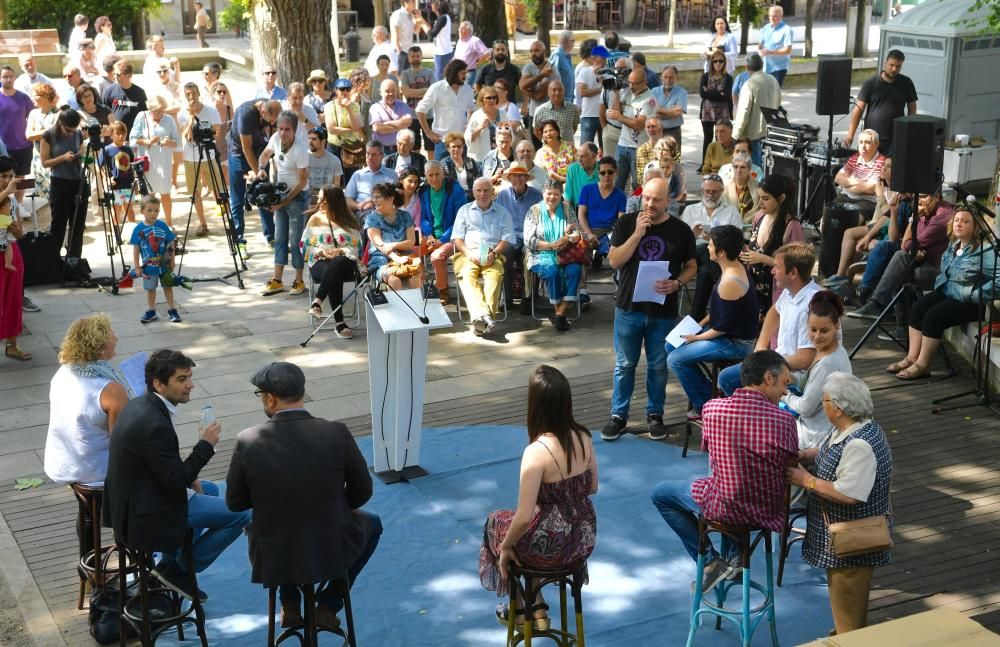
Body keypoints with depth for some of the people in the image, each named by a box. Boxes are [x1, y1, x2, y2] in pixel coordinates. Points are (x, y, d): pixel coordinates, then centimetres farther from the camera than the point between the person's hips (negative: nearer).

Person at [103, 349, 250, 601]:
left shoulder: (138, 405, 2)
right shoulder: (154, 424, -29)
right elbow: (175, 482, -22)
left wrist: (188, 477, 5)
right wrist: (206, 445, -15)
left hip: (130, 501, 10)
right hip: (148, 515, -10)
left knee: (210, 489, 31)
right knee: (242, 513, -6)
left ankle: (171, 562, 27)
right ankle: (177, 569, 5)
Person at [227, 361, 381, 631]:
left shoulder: (248, 441, -16)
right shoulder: (337, 433, -16)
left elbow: (234, 502, -2)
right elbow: (362, 492, -4)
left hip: (272, 558, 2)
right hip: (331, 553, -1)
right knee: (372, 523, 32)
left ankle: (290, 605, 31)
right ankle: (328, 605, 24)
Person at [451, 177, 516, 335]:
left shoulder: (502, 213, 20)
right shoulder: (465, 210, 22)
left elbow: (508, 239, 10)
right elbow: (456, 238, 13)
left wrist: (493, 253, -9)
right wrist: (469, 253, -7)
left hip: (493, 256, 0)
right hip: (468, 254, 1)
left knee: (495, 274, -34)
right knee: (466, 275, -33)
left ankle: (480, 318, -48)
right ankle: (483, 314, -51)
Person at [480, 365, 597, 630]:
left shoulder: (537, 452, -28)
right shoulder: (583, 437, -8)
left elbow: (524, 518, -24)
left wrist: (505, 547, -7)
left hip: (551, 549, -5)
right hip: (585, 541, 6)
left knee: (496, 522, 27)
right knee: (533, 530, 35)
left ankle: (518, 610, 42)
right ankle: (538, 610, 36)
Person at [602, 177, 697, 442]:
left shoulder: (681, 230, -2)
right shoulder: (627, 223, -3)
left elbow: (691, 266, 6)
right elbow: (614, 261, -10)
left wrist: (677, 283, -15)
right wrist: (638, 233, -19)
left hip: (663, 311, 0)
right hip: (629, 308, 0)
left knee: (658, 366, 10)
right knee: (624, 365, 8)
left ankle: (655, 414, 25)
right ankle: (618, 416, 18)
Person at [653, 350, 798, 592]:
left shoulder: (711, 408, -14)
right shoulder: (784, 419, -17)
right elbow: (789, 467, -4)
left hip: (724, 509, -3)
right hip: (767, 512, 3)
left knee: (660, 494, 22)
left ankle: (711, 561, 16)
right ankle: (734, 554, 32)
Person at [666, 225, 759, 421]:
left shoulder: (730, 282, -29)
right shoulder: (735, 267, 2)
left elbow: (724, 325, -23)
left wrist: (697, 338, -10)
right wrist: (699, 325, 9)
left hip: (736, 343, -10)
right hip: (731, 333, 10)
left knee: (675, 360, -12)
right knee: (671, 345, 12)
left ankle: (704, 405, 3)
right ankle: (704, 394, 17)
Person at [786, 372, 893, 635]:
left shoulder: (860, 445, -31)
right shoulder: (849, 429, 1)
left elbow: (847, 494, -32)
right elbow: (829, 453, 17)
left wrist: (806, 480, -22)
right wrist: (802, 456, -1)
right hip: (841, 533, 10)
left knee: (848, 602, 5)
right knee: (840, 592, 27)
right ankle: (842, 634, 44)